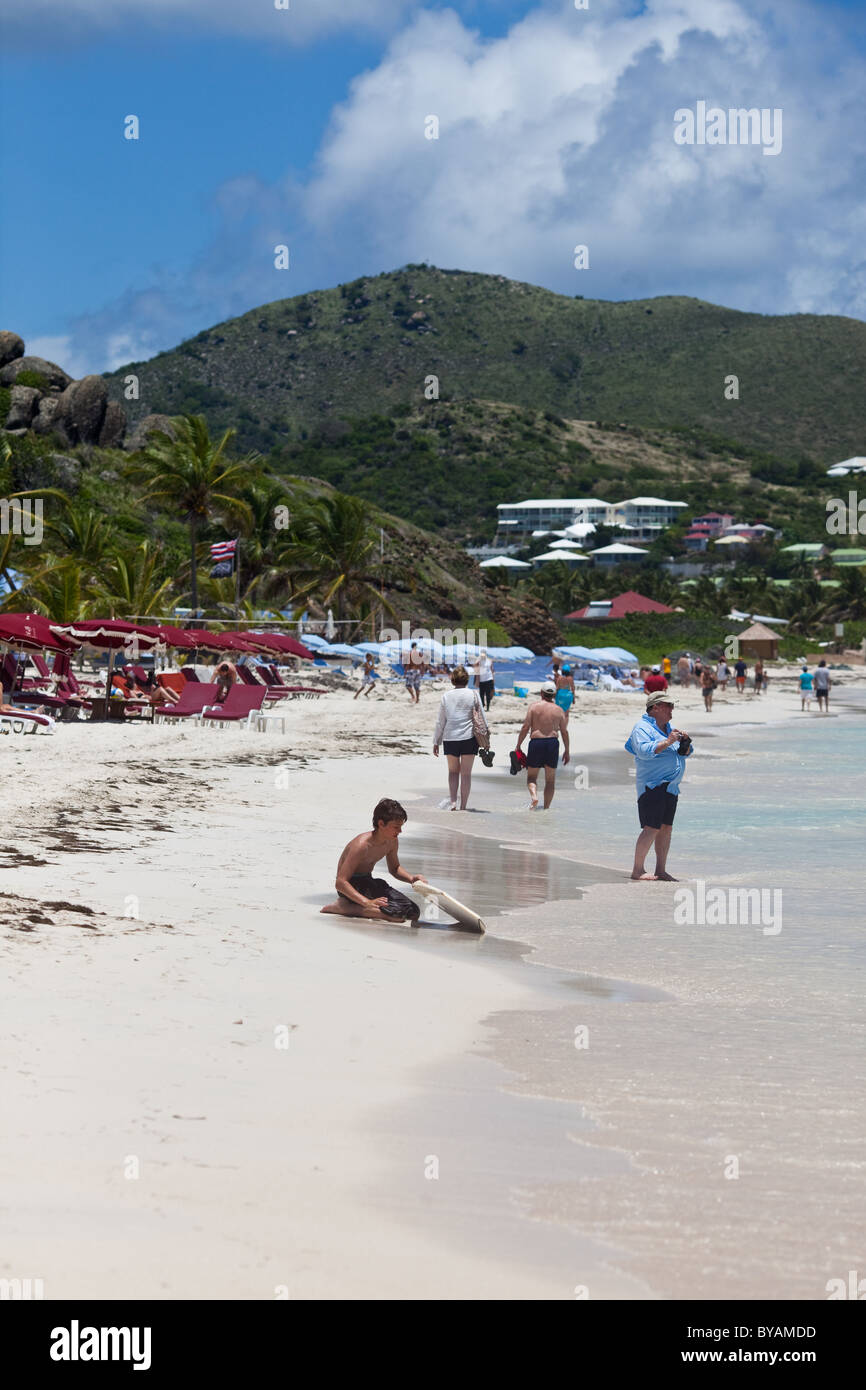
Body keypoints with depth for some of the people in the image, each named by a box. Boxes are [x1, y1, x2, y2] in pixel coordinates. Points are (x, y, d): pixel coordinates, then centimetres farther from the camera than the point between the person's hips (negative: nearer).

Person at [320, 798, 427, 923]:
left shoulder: (392, 841, -1)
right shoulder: (362, 844, -26)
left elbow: (394, 868, 21)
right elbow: (340, 882, -29)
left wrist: (411, 878, -2)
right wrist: (367, 902, -39)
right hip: (351, 886, -9)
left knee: (414, 913, 0)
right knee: (398, 914, -26)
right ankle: (344, 907, -14)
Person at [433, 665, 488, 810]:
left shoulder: (446, 696, 1)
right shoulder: (474, 695, -2)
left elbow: (440, 722, 4)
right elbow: (482, 718, 2)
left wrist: (436, 742, 11)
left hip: (450, 739, 1)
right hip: (469, 738, -1)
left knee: (453, 771, 17)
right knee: (466, 773, 8)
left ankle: (452, 801, 0)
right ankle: (463, 806, 9)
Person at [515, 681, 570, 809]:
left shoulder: (534, 707, -1)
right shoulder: (559, 710, 5)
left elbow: (525, 727, -5)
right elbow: (564, 732, 7)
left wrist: (518, 746, 1)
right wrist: (566, 751, 16)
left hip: (536, 742, -1)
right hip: (553, 743, 1)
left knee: (531, 777, 7)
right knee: (550, 779, 10)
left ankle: (534, 797, -20)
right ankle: (546, 807, 7)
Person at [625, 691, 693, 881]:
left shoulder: (667, 728, 20)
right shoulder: (642, 728, -6)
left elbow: (686, 753, 21)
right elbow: (645, 751, -22)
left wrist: (685, 743, 0)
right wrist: (668, 742, -23)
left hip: (671, 786, 9)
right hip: (652, 785, -9)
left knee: (666, 828, 8)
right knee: (652, 828, -13)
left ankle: (661, 870, 14)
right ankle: (637, 869, -7)